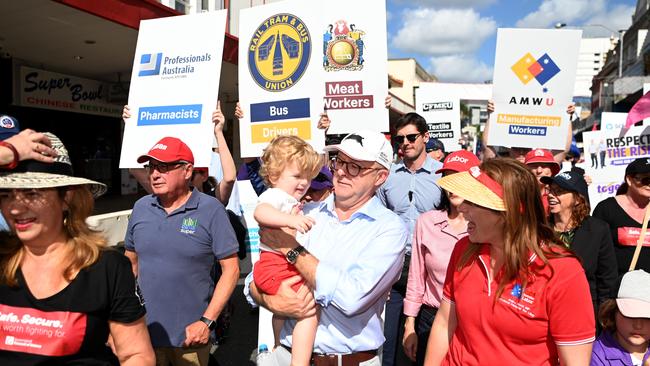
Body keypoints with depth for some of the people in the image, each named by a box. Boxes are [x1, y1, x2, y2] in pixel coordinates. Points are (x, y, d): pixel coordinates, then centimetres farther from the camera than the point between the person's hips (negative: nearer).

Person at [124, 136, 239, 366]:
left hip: (191, 333, -3)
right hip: (144, 330, 4)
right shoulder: (140, 208, 2)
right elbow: (131, 263, 12)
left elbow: (231, 269, -11)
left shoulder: (211, 210, -12)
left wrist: (207, 321, -16)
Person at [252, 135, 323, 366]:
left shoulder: (290, 200, 20)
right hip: (276, 266, -12)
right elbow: (260, 212, -40)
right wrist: (290, 219, -50)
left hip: (287, 265, 12)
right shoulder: (274, 195, -14)